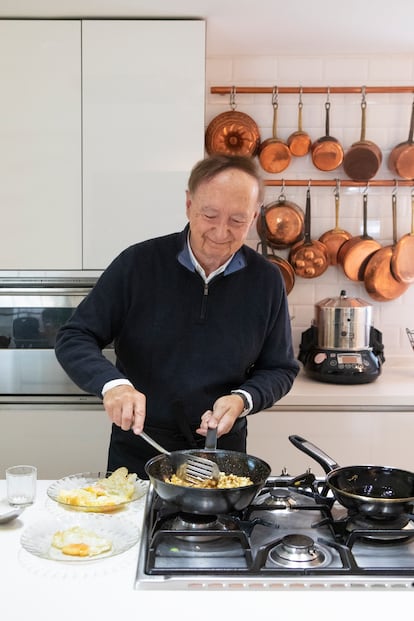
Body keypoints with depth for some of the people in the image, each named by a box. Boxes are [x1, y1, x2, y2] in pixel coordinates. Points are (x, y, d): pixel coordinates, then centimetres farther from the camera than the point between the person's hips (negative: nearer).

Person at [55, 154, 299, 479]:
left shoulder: (266, 280, -6)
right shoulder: (138, 263, -12)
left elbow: (281, 369, 3)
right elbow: (73, 340, -9)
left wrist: (242, 400, -17)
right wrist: (112, 383, -28)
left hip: (222, 456, 1)